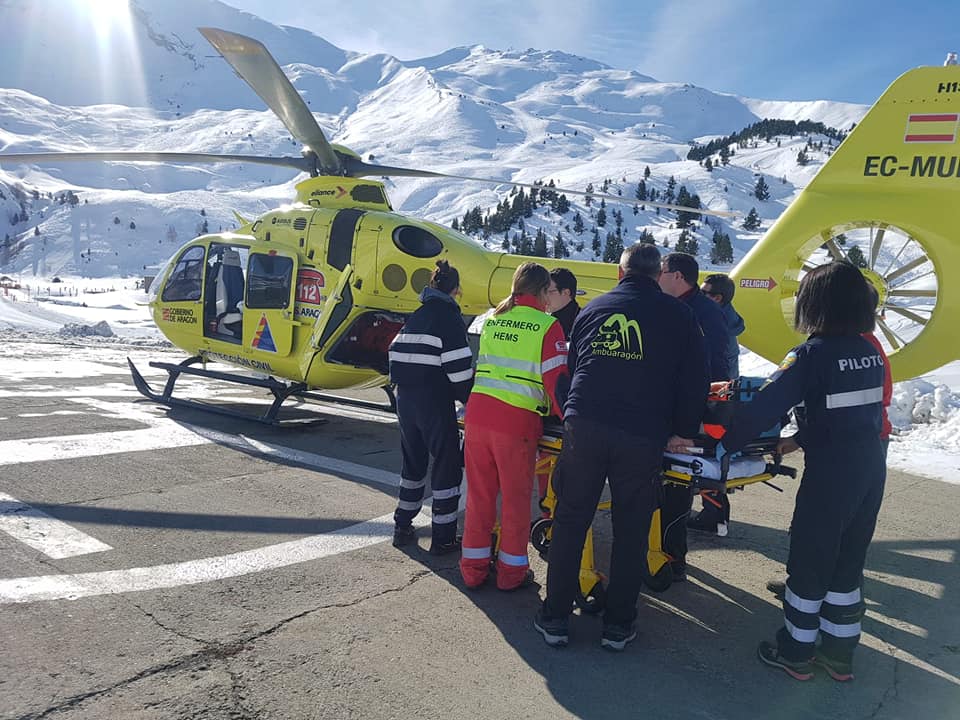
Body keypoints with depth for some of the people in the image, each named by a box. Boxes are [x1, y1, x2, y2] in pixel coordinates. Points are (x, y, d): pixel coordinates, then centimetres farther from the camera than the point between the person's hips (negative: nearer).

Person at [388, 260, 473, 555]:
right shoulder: (449, 317, -9)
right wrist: (470, 400, -5)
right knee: (446, 465, 2)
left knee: (412, 462, 19)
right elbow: (459, 367, -16)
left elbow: (396, 354, 14)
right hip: (435, 403, -8)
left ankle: (402, 527, 26)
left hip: (405, 398, 8)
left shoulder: (414, 317, 13)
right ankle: (443, 537, 6)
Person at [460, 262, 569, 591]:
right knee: (516, 499, 10)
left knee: (479, 494, 14)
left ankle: (473, 567, 24)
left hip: (477, 414, 5)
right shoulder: (547, 326, -4)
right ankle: (511, 571, 21)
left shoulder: (492, 319, 14)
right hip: (516, 422, -5)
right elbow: (556, 379, -8)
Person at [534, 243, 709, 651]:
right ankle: (618, 625, 19)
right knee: (631, 530, 10)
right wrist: (684, 430, 13)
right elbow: (695, 377, 5)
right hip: (642, 437, -2)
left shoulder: (594, 308, 16)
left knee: (570, 521, 10)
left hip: (583, 427, 2)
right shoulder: (677, 315, 7)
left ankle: (555, 618, 16)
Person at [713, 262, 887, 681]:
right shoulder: (869, 351, 5)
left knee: (809, 564, 8)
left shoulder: (811, 354, -17)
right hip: (871, 469, 7)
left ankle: (796, 653, 21)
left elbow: (765, 406, -19)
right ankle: (839, 655, 30)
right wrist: (800, 439, 18)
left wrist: (726, 445, -10)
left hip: (831, 473, -7)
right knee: (848, 562, 18)